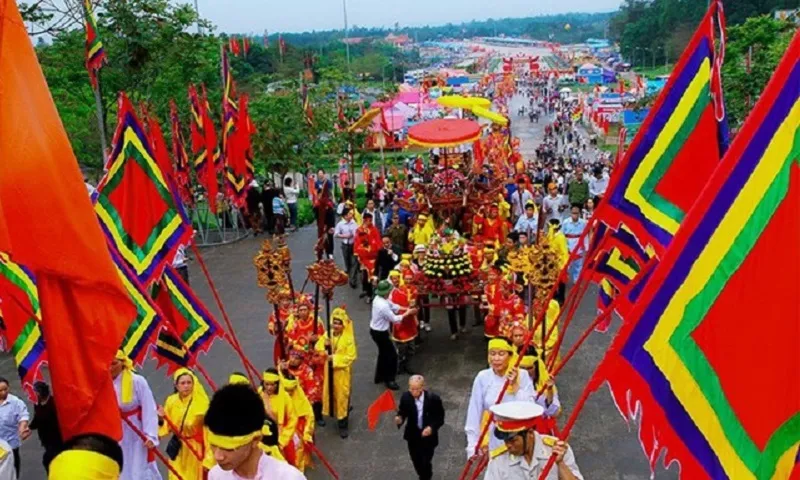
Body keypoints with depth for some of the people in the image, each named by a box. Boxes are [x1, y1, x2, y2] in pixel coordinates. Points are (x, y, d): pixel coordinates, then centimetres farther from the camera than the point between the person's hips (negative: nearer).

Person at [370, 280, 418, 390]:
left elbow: (393, 306, 5)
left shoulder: (378, 298, -4)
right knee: (392, 354, 4)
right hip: (380, 333, -10)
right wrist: (407, 313, -9)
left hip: (376, 330, 10)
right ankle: (389, 380, 14)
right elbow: (394, 319, -21)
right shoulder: (383, 306, -33)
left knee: (384, 353, 24)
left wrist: (407, 309, -2)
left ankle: (379, 376, 38)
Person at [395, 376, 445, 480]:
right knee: (416, 461, 20)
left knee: (425, 462, 2)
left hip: (428, 436, -3)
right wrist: (399, 418, -28)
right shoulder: (405, 397, -19)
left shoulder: (433, 398, -23)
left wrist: (432, 427, -28)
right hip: (413, 435, 3)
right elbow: (403, 412, -5)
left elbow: (440, 418, -12)